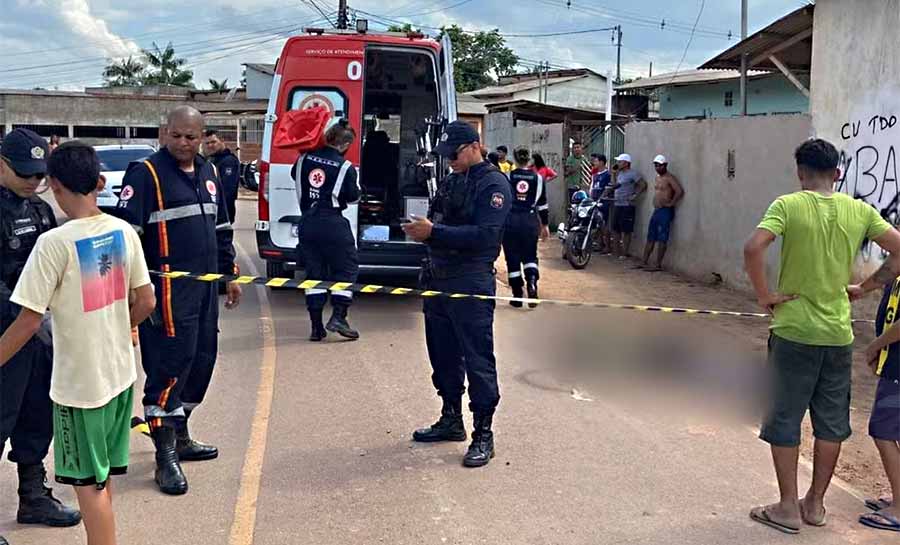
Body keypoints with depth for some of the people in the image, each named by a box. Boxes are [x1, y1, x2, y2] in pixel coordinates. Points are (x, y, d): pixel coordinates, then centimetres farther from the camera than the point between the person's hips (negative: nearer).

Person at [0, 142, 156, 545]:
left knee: (88, 483, 8)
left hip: (79, 381, -6)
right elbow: (146, 302, 4)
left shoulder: (54, 243, -19)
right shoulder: (124, 231, -2)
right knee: (101, 478, 20)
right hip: (120, 372, 6)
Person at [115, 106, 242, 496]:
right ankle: (165, 456, 0)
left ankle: (179, 435, 30)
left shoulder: (209, 173, 15)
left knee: (201, 360, 13)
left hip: (205, 287, 8)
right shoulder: (146, 173, -8)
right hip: (168, 289, -8)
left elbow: (221, 230, 23)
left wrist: (230, 274, 22)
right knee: (170, 365, -8)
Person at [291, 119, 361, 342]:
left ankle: (316, 326, 10)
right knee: (346, 269, 10)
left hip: (307, 222, 5)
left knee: (314, 272, 10)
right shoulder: (345, 167, -9)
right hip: (333, 223, -5)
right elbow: (353, 196, -2)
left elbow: (294, 175, 21)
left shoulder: (305, 158, 4)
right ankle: (338, 317, -2)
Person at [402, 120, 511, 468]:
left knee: (478, 359, -4)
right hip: (439, 279, 9)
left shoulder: (493, 184, -9)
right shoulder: (452, 182, 17)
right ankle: (451, 420, 31)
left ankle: (483, 435, 4)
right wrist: (421, 229, 1)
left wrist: (434, 232, -22)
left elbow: (484, 235, -20)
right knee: (443, 354, 16)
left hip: (471, 285, -9)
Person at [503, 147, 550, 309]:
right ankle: (532, 282, -14)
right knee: (530, 256, 14)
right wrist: (545, 225, 19)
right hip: (530, 221, 1)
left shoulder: (507, 177, 1)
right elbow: (542, 204, 10)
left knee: (513, 259, 7)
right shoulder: (538, 178, 6)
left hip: (510, 221, -1)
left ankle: (517, 297, 11)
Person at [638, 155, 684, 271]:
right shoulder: (657, 177, 16)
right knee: (650, 238, 10)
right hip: (656, 210, 9)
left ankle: (658, 265, -5)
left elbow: (680, 191, -23)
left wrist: (671, 203, -18)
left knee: (662, 239, -7)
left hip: (665, 211, -9)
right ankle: (644, 262, 14)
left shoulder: (669, 178, -12)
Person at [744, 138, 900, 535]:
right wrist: (865, 287, 9)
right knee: (832, 422, 16)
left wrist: (764, 295, -13)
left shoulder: (788, 205, -10)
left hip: (794, 330, -4)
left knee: (784, 420, 7)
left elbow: (753, 248, -24)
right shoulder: (859, 210, 2)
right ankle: (815, 504, 26)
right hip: (839, 334, 4)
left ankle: (789, 509, 13)